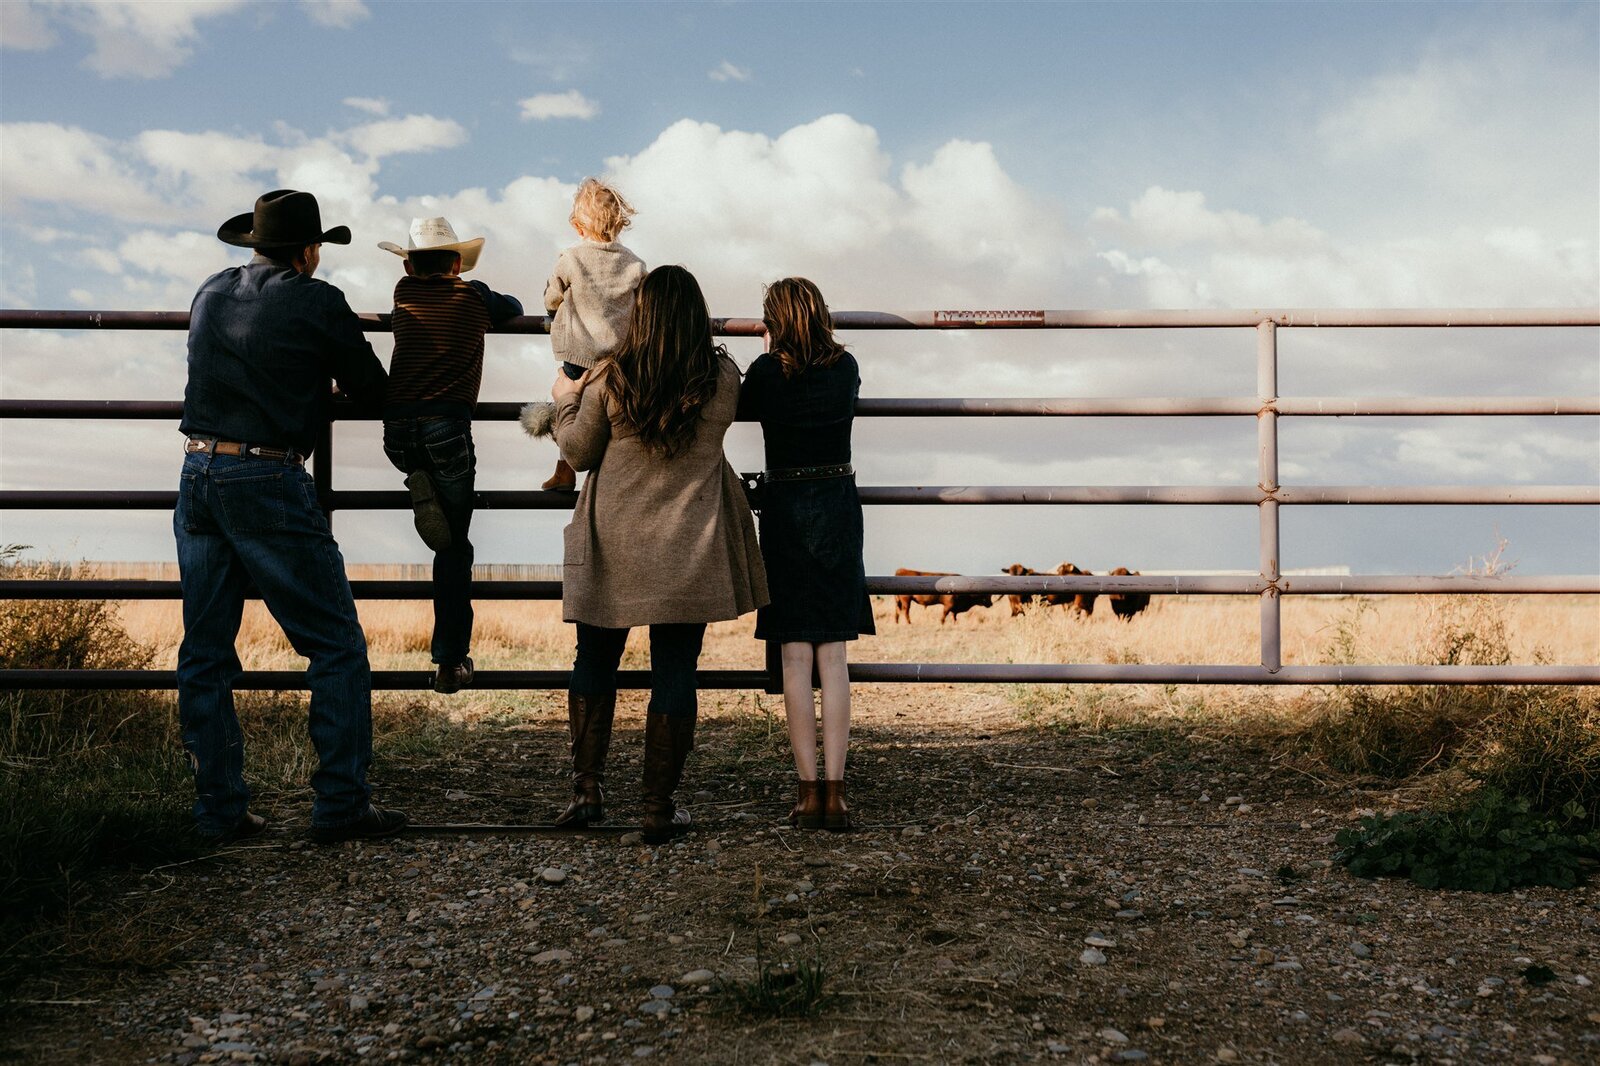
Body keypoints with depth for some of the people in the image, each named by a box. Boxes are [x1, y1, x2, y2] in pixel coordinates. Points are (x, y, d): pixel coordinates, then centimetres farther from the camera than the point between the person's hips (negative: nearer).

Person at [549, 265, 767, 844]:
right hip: (691, 551, 0)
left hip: (614, 546, 0)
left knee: (595, 662, 16)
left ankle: (586, 791, 16)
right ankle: (660, 808, 10)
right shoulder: (724, 378, -6)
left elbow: (578, 453, 2)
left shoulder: (610, 378, -9)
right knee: (674, 674, 5)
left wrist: (566, 401, 20)